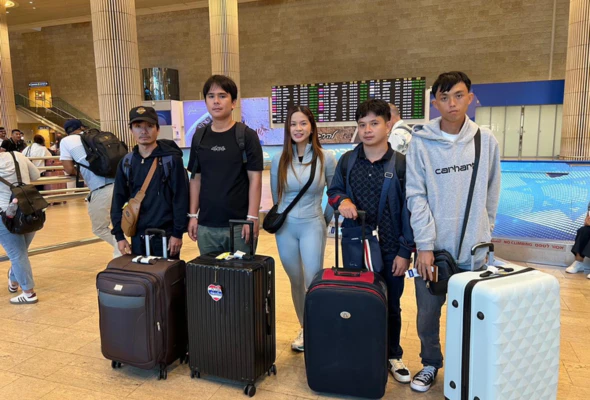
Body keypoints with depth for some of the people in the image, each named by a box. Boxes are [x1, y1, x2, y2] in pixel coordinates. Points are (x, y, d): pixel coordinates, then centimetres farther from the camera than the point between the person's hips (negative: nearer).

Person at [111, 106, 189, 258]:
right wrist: (119, 235, 5)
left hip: (166, 233, -4)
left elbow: (181, 198, -9)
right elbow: (118, 200, 9)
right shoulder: (126, 163, 6)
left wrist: (178, 233, -11)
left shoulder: (172, 159, -7)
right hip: (137, 235, 4)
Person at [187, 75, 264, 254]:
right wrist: (193, 215, 8)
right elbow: (196, 178, 12)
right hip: (206, 225, 4)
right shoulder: (199, 137, 7)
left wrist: (252, 217, -14)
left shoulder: (246, 135, -6)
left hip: (238, 224, -4)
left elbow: (255, 179, -9)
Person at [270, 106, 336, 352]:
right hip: (285, 227, 3)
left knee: (313, 282, -2)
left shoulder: (325, 158, -7)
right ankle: (304, 328, 29)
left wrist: (325, 219, 6)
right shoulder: (279, 160, -1)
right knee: (296, 282, 13)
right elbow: (276, 197, 10)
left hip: (312, 227, -2)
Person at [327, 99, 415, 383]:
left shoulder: (401, 163, -9)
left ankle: (393, 355, 36)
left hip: (390, 249, -2)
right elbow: (333, 190, 13)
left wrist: (405, 251, -9)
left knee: (390, 305, 15)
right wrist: (341, 200, -12)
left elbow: (409, 210, -7)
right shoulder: (347, 160, 0)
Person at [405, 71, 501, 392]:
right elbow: (416, 196, -9)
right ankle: (431, 365, 35)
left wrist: (484, 233, 10)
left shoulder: (486, 140, 0)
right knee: (428, 314, 10)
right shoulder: (421, 142, -6)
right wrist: (424, 244, -13)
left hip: (473, 248, 1)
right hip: (433, 246, -1)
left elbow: (491, 194, 8)